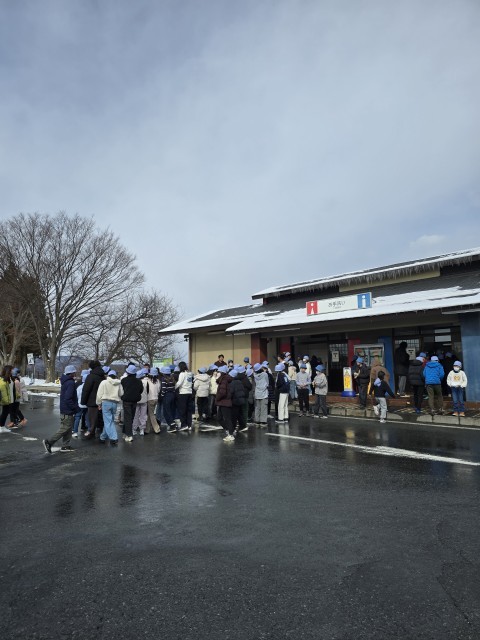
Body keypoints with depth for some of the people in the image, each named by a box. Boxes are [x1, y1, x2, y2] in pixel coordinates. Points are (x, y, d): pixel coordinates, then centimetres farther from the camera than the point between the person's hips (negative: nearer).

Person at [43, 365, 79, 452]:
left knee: (68, 428, 15)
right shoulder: (71, 383, -19)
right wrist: (75, 408, -17)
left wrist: (75, 407, 17)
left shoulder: (65, 381, 12)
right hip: (68, 410, -10)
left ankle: (65, 446, 20)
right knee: (64, 429, -4)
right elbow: (68, 398, -25)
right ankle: (48, 442, -3)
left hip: (65, 409, 10)